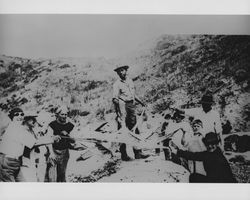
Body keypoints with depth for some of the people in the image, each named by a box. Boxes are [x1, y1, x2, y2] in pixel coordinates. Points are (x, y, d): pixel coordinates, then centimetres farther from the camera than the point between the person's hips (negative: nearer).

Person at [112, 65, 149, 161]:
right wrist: (116, 101, -31)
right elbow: (115, 97, -12)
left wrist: (141, 102, 28)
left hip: (131, 106, 6)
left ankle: (138, 153, 11)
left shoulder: (130, 81, 16)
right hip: (122, 107, -6)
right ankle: (123, 154, 0)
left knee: (134, 130, 6)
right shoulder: (117, 84, -4)